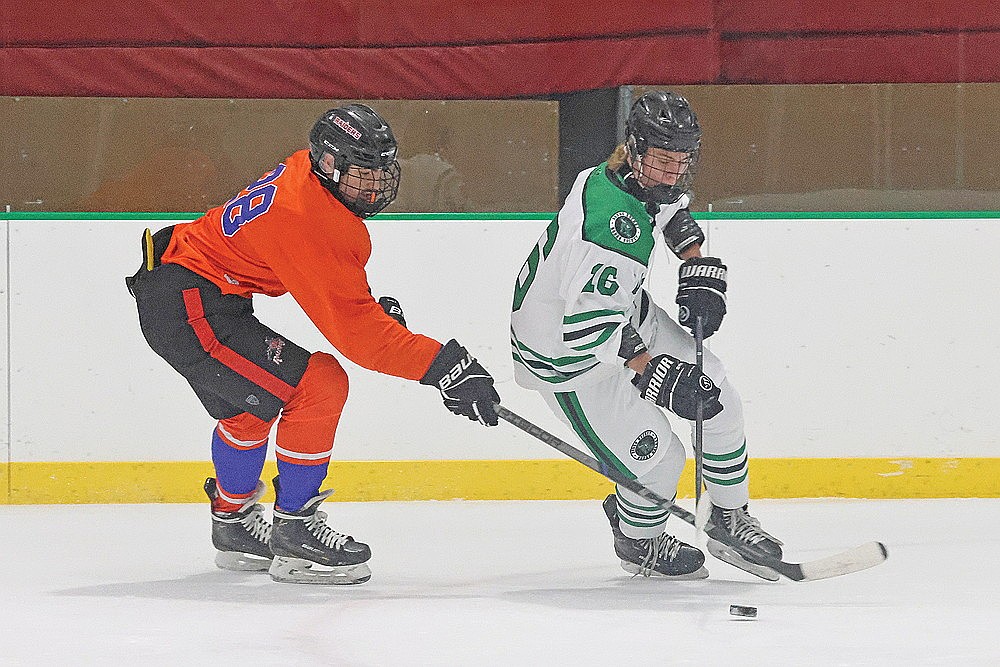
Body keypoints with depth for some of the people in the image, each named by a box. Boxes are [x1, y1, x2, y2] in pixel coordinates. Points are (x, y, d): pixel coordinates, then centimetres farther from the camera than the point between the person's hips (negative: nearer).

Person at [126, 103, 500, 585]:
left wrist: (375, 308, 14)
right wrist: (445, 367, -29)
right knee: (319, 387, -15)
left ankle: (234, 526, 49)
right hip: (189, 310, -11)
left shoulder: (304, 173, 4)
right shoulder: (311, 221, -26)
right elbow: (352, 331, -28)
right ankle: (294, 536, -7)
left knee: (245, 407, 30)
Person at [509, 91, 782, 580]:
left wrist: (700, 271, 5)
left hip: (624, 311, 10)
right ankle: (637, 542, 23)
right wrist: (653, 374, -39)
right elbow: (589, 323, -39)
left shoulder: (645, 178, -8)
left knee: (716, 396, 9)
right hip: (566, 355, -10)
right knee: (658, 457, -9)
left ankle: (729, 519, 25)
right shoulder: (610, 219, -37)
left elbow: (673, 213, 18)